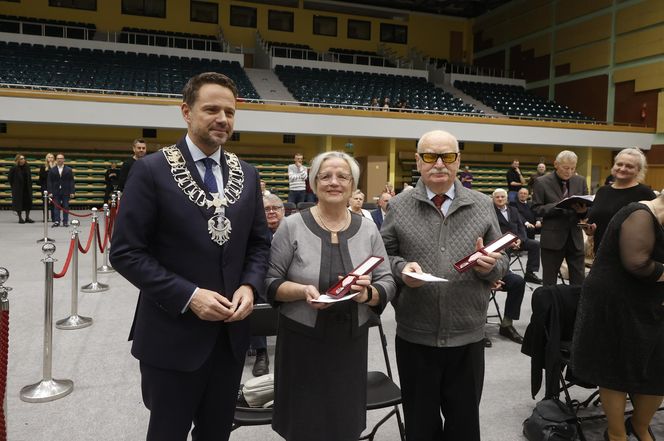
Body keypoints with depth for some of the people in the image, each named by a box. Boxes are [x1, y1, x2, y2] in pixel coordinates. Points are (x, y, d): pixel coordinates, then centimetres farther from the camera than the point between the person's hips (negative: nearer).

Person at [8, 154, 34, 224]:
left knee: (28, 202, 6)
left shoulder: (27, 166, 3)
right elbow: (9, 178, -1)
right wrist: (13, 186, -1)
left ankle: (27, 217, 14)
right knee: (19, 202, 0)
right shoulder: (14, 169, -9)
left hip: (27, 188, 4)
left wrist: (30, 183, 9)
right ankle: (20, 218, 8)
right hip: (18, 189, -4)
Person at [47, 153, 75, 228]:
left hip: (66, 192, -1)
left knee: (65, 207, 1)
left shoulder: (69, 170, 5)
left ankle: (65, 222, 6)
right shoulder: (52, 170, 7)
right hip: (56, 192, 1)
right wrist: (50, 192, -4)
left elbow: (71, 181, 2)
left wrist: (72, 192, -5)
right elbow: (49, 182, 4)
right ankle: (56, 221, 2)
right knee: (56, 207, 0)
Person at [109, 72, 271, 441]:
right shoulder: (152, 170, -9)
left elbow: (260, 243, 10)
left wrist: (250, 286, -9)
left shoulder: (247, 175, 6)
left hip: (232, 332, 5)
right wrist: (188, 296, -19)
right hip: (173, 335, -4)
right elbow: (126, 252, -11)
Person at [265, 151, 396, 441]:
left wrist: (367, 294, -18)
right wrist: (303, 290, -22)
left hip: (351, 342, 3)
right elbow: (270, 282, -4)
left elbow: (387, 283, 3)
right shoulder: (292, 226, -6)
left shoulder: (368, 229, 1)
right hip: (302, 342, -2)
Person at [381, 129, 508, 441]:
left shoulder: (483, 206, 4)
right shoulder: (398, 206, 0)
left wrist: (490, 266, -16)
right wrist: (400, 268, -18)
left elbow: (502, 263, 6)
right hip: (415, 337, -1)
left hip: (468, 336, 1)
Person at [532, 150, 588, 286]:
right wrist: (558, 206, -22)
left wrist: (583, 210, -15)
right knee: (549, 282, 8)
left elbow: (587, 207, 9)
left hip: (575, 238, 3)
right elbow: (536, 209, -7)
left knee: (579, 282, 8)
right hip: (552, 239, -3)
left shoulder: (580, 181, 6)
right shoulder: (542, 182, -6)